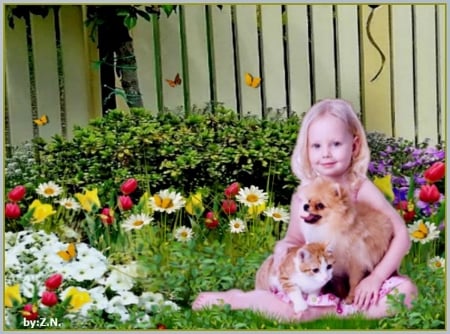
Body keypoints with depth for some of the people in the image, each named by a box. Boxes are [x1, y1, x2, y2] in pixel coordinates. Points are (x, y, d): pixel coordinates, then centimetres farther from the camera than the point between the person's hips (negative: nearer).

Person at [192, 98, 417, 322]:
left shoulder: (362, 189, -9)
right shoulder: (303, 197, -3)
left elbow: (401, 235, -10)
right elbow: (295, 240, 10)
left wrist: (376, 277, -19)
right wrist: (283, 247, -15)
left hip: (359, 281, 0)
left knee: (406, 291, -26)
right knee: (292, 309, -28)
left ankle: (330, 311, -26)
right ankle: (234, 299, -3)